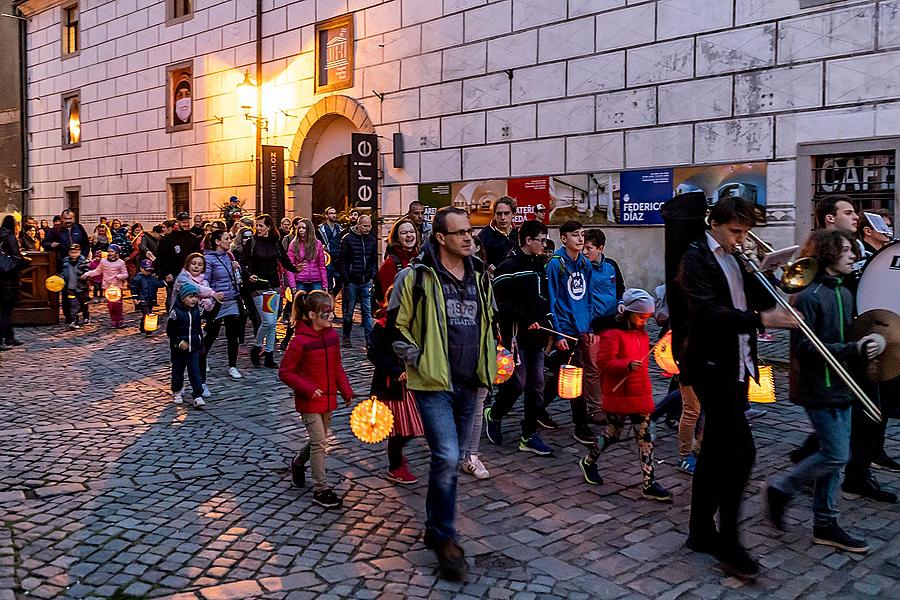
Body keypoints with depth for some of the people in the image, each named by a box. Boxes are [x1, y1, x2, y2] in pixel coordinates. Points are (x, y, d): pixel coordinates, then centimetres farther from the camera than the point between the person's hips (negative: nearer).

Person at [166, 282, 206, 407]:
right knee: (178, 370, 12)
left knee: (195, 371, -2)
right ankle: (177, 392, 32)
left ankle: (197, 396, -3)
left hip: (194, 347, 2)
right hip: (178, 348, -2)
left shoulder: (198, 310, 0)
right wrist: (179, 342, -15)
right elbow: (169, 330, -10)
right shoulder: (175, 311, -13)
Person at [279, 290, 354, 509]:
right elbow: (284, 372, -13)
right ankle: (321, 490, 5)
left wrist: (346, 391, 5)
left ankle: (298, 463, 46)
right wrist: (308, 389, -20)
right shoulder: (300, 341, -19)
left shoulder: (332, 336, 1)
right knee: (319, 443, -5)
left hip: (328, 399, 7)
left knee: (319, 440, 18)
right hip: (309, 401, -7)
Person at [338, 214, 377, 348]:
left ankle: (370, 340, 0)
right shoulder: (347, 239, -4)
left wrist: (372, 277, 4)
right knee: (348, 312, 7)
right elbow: (342, 261, -5)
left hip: (366, 282, 3)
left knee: (367, 312, 1)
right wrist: (346, 280, -10)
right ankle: (346, 338, 18)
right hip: (351, 282, -3)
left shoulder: (372, 240, 9)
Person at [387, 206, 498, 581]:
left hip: (468, 385, 6)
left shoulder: (479, 280, 9)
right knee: (447, 458, -15)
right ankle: (445, 537, 4)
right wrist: (418, 362, -9)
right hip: (433, 383, -6)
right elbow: (396, 326, -5)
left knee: (452, 459, 14)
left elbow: (488, 324, 23)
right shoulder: (416, 277, -10)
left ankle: (436, 527, 32)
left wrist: (486, 366, 16)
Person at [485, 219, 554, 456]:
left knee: (536, 386, 7)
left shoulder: (539, 266, 15)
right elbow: (500, 304, -16)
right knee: (517, 383, -8)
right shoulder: (509, 267, -10)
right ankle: (494, 415, 19)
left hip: (536, 337, 8)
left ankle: (529, 436, 15)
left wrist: (548, 325, 11)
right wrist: (526, 320, -18)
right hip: (516, 335, -8)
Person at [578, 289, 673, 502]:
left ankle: (649, 483, 6)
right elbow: (603, 363, -21)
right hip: (618, 397, -7)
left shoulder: (642, 334, 12)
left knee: (644, 437, 3)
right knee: (613, 434, 7)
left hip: (640, 395, 7)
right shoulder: (612, 334, -14)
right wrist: (627, 365, -33)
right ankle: (588, 462, 32)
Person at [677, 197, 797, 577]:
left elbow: (760, 302, 12)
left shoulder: (737, 259, 16)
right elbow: (706, 311, -23)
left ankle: (701, 531, 22)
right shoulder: (696, 258, -9)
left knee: (715, 451, 13)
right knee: (741, 450, -12)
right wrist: (760, 319, -31)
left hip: (737, 367, 8)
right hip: (712, 367, -8)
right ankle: (728, 541, -2)